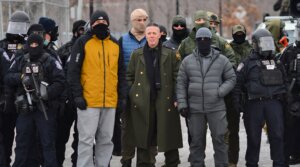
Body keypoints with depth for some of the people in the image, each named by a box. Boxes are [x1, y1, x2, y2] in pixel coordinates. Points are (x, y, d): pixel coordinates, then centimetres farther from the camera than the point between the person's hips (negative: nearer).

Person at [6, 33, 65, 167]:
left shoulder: (50, 62, 1)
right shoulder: (20, 61, 14)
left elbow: (60, 82, -7)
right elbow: (8, 78, 7)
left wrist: (47, 93, -20)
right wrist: (21, 77, -12)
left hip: (45, 109, -4)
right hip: (25, 109, 4)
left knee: (48, 143, -3)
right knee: (22, 143, 10)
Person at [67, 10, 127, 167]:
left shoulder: (115, 44, 13)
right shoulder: (83, 42, -1)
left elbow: (121, 73, 17)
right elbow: (73, 71, -4)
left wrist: (122, 96, 10)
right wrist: (77, 95, -11)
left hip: (110, 102, 5)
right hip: (88, 101, -5)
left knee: (106, 140, 9)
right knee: (86, 140, -4)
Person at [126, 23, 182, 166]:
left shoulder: (170, 54, 5)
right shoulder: (137, 54, 10)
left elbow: (177, 78, 2)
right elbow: (129, 76, 12)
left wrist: (177, 98, -6)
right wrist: (131, 96, 3)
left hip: (165, 102, -1)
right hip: (142, 104, 1)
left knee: (169, 137, 3)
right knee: (144, 138, 4)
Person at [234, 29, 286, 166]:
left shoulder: (276, 62, 15)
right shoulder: (248, 63, 1)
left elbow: (284, 81, 22)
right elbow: (237, 82, -1)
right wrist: (237, 102, -7)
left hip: (274, 102, 3)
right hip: (254, 103, -3)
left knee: (277, 134, -4)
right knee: (253, 137, 4)